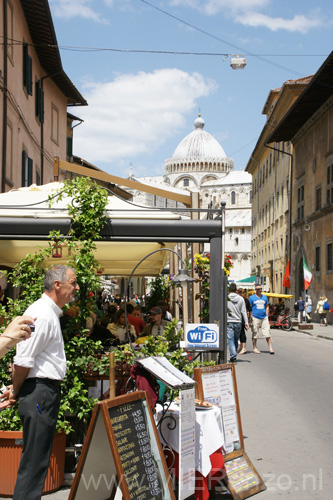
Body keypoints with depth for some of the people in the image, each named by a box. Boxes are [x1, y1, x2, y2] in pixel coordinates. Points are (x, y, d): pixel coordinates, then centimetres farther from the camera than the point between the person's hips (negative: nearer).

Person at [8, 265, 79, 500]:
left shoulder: (51, 313, 16)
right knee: (34, 460, -5)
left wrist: (18, 392, 18)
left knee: (38, 458, 16)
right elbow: (23, 360, -20)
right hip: (40, 391, -10)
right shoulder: (42, 314, -18)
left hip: (46, 392, 10)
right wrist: (16, 392, -6)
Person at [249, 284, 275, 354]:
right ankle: (255, 348, 13)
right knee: (255, 334, 2)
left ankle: (270, 348, 1)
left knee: (267, 333, -1)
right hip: (255, 318, -3)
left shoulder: (265, 297, 14)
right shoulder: (252, 298, 2)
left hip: (264, 318, 3)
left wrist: (267, 315, 9)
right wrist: (251, 316, -8)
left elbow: (267, 306, 20)